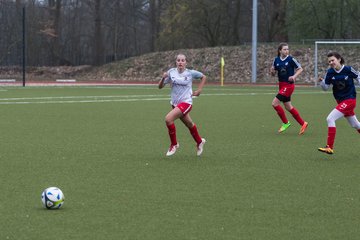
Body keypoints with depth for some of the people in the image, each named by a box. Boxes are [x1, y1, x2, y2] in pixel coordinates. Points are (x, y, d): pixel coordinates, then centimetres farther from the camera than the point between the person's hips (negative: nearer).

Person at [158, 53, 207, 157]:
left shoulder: (190, 73, -7)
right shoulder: (171, 72, 0)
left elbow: (203, 77, 11)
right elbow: (160, 86, 1)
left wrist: (199, 90, 4)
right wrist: (163, 78, -18)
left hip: (186, 102, -5)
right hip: (175, 103, 5)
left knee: (168, 118, -24)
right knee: (190, 125, 20)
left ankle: (174, 144, -6)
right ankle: (199, 142, 47)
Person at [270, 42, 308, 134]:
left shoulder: (291, 59, -11)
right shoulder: (276, 60, 4)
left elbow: (300, 69, -4)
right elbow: (273, 73, 13)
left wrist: (294, 76, -19)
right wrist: (272, 71, -10)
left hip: (289, 85, -7)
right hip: (281, 85, 7)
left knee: (275, 103, -13)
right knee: (288, 107, 11)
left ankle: (285, 123, 2)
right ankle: (303, 123, 23)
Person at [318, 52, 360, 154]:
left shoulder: (348, 69, -16)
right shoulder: (330, 72, -4)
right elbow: (326, 87, -1)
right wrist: (321, 81, -19)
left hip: (349, 100, -6)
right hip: (340, 101, 6)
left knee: (330, 119, -19)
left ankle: (329, 147, -18)